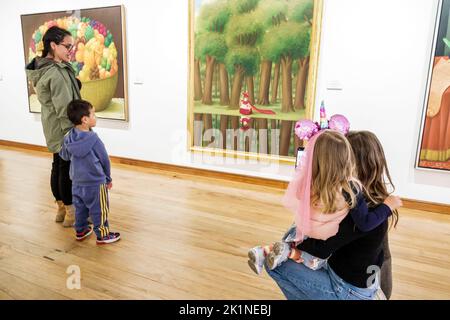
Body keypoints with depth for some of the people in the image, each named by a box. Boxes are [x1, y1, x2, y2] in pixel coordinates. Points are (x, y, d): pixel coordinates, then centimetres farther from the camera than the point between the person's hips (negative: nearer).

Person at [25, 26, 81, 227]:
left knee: (58, 168, 17)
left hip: (52, 129, 10)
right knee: (68, 170, 2)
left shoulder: (42, 67, 7)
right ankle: (71, 213, 17)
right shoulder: (57, 73, -24)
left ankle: (61, 209, 31)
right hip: (64, 130, -10)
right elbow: (64, 109, -23)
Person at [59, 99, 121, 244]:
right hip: (95, 182, -6)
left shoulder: (68, 138, -3)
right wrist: (108, 178, 3)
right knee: (99, 210, 7)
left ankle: (80, 231, 36)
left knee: (80, 207, 21)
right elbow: (104, 160, -11)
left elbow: (64, 156, 12)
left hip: (76, 182, 7)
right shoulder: (93, 138, -20)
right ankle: (102, 235, 18)